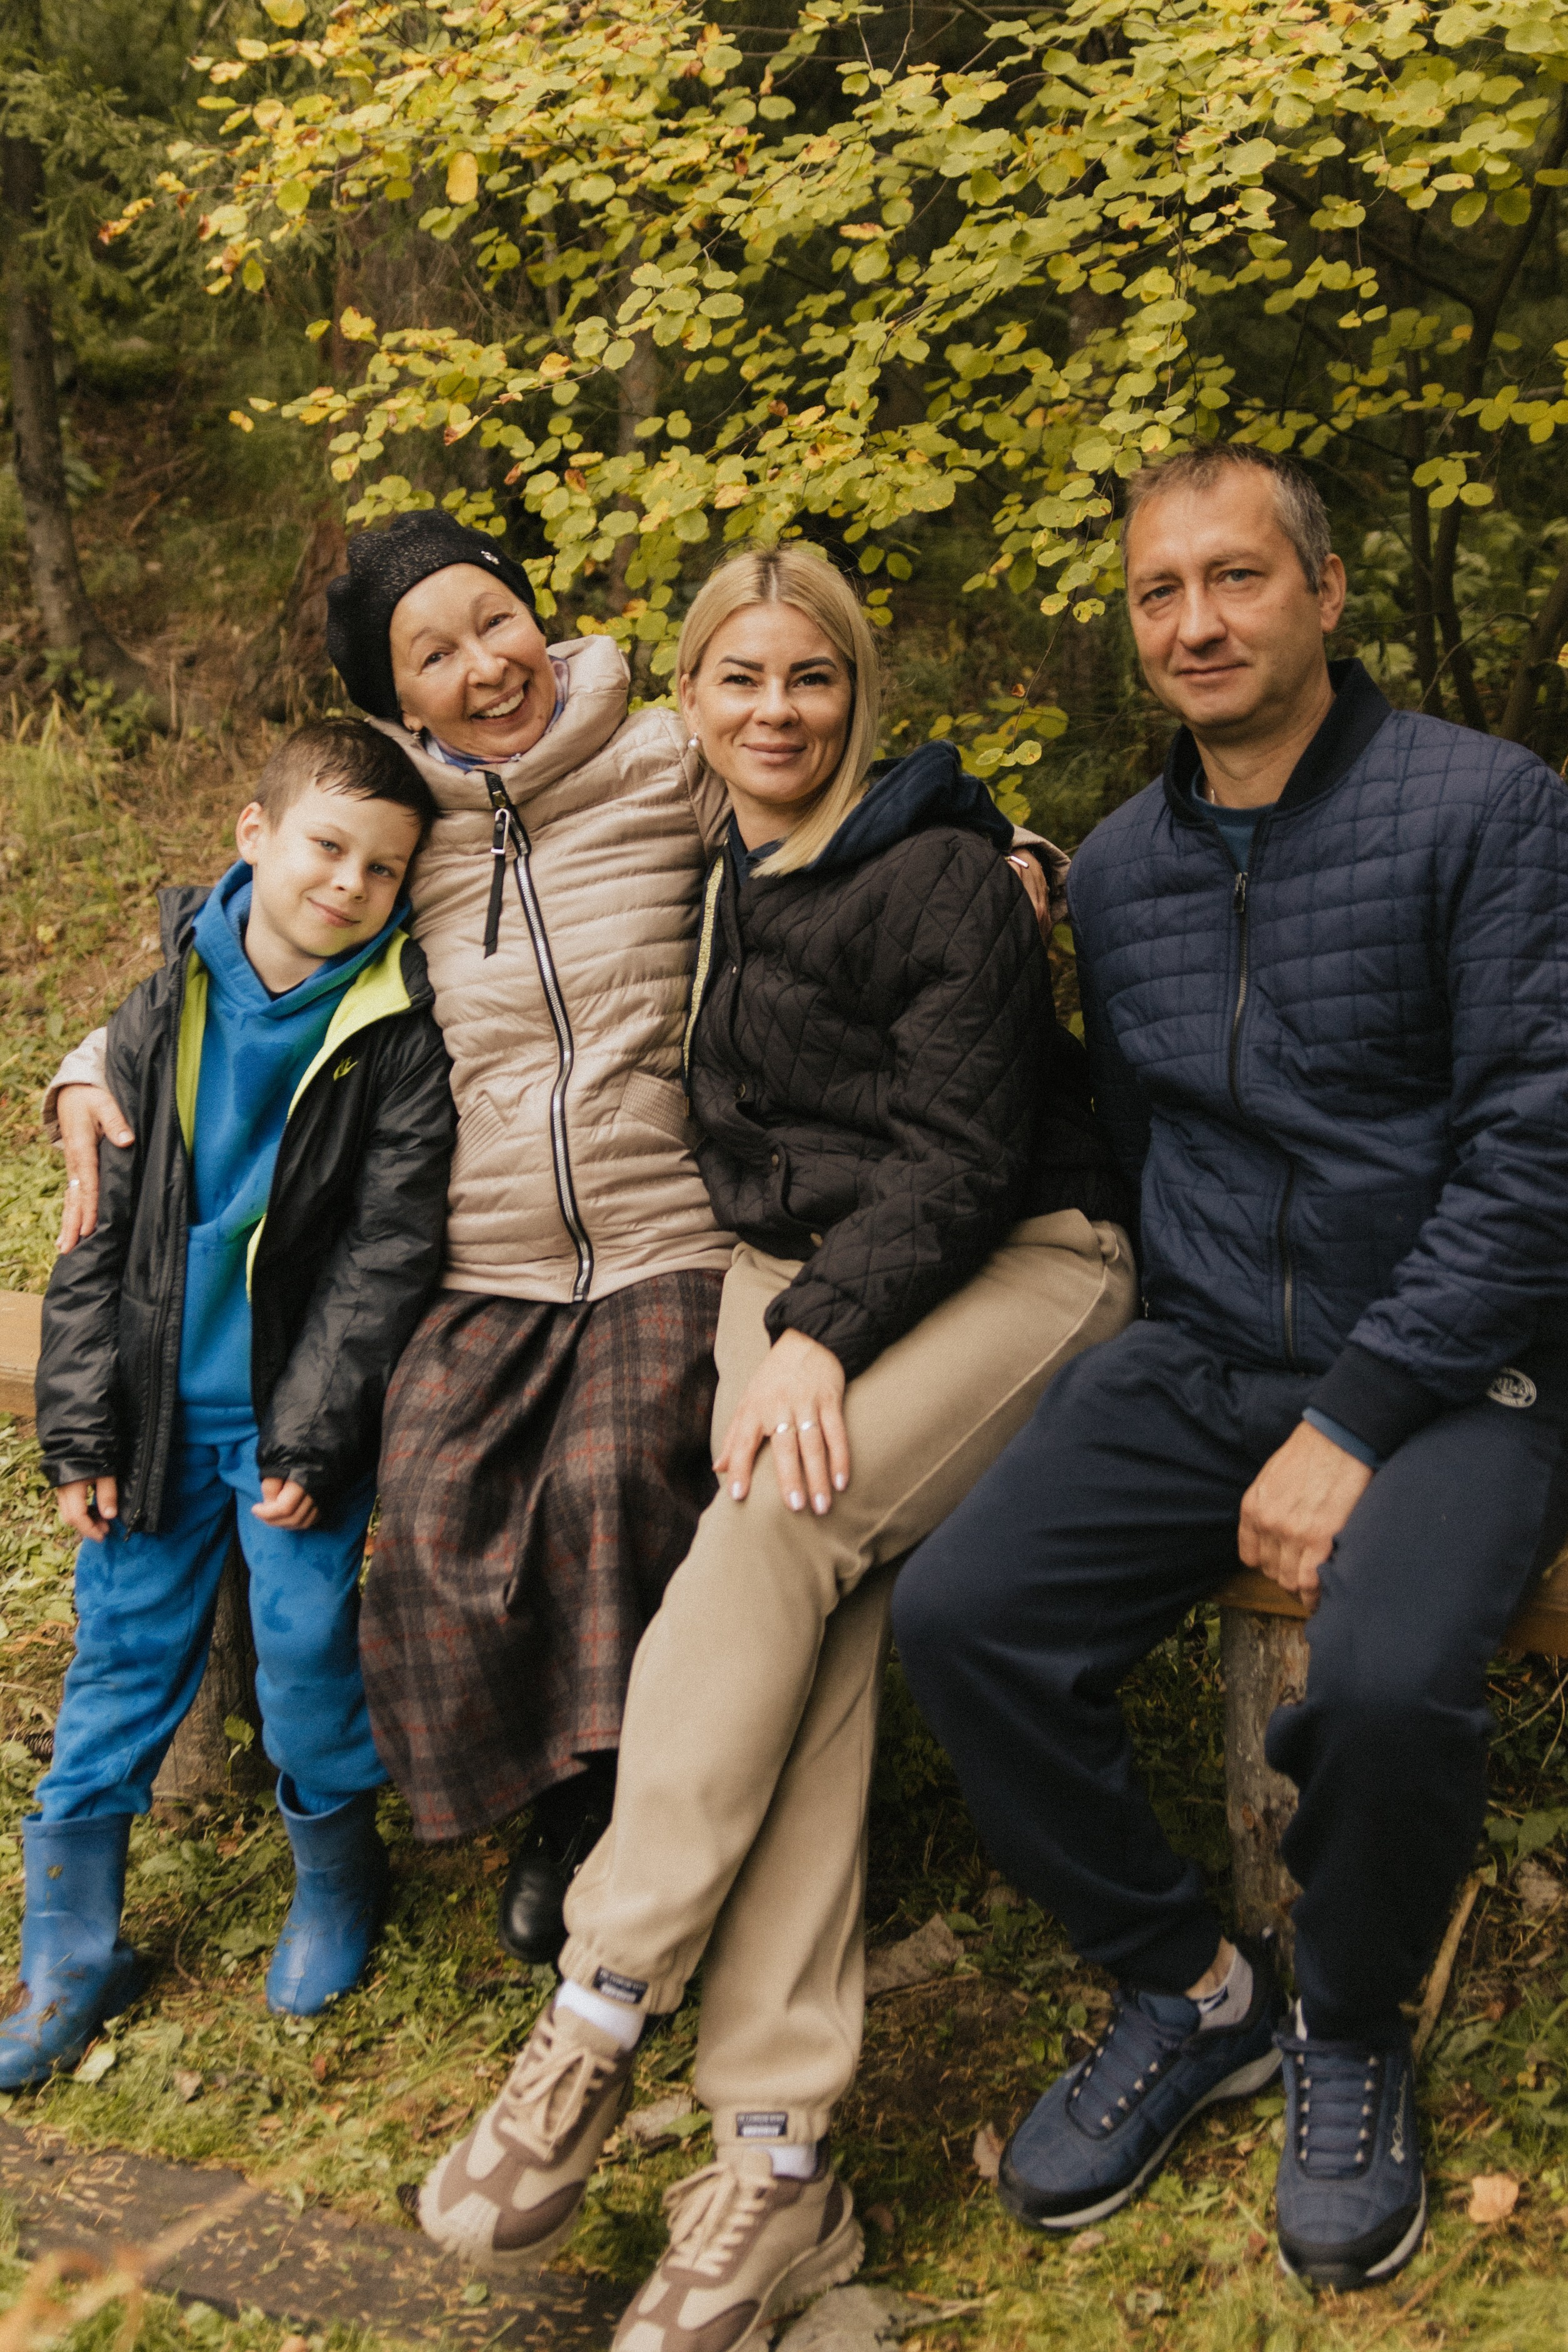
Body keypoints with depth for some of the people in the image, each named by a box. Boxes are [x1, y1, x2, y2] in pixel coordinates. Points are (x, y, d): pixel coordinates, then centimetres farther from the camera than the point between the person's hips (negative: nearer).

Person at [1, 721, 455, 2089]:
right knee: (122, 1651, 9)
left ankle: (337, 1877, 27)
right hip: (164, 1399, 3)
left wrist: (309, 1437, -13)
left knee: (307, 1642, -2)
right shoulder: (164, 1013, 0)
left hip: (302, 1406, -3)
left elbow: (388, 1250, -10)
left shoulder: (402, 1036, -9)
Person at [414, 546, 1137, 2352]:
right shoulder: (707, 889, 14)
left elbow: (963, 1150, -14)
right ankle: (776, 2166, -21)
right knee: (817, 1625, -20)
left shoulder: (940, 875, -7)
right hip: (799, 1278, 5)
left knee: (779, 1527, -30)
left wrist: (823, 1336, -22)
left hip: (1011, 1264, -4)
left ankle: (595, 2020, -23)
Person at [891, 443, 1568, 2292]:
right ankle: (1188, 1997, 8)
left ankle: (1348, 2037, 3)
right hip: (1201, 1363, 5)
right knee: (956, 1615, -17)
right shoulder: (1115, 870, 11)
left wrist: (1356, 1425, -17)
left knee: (1387, 1678, -33)